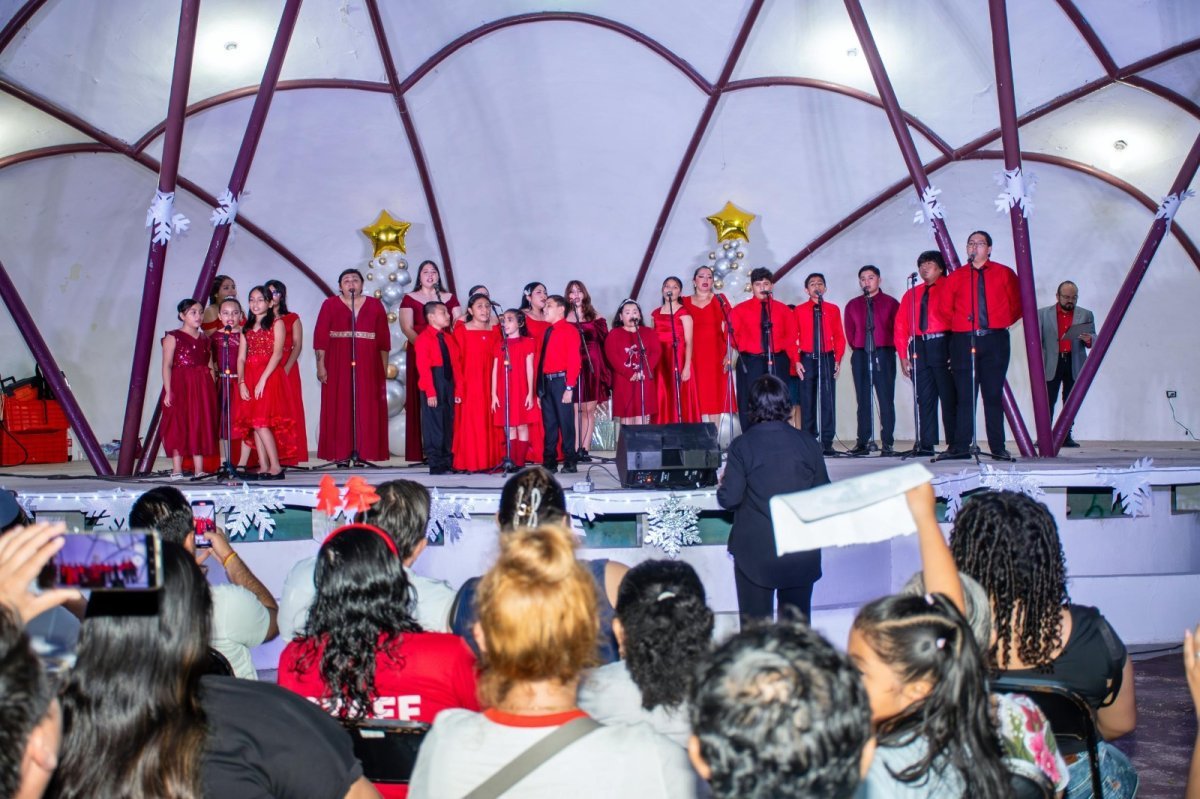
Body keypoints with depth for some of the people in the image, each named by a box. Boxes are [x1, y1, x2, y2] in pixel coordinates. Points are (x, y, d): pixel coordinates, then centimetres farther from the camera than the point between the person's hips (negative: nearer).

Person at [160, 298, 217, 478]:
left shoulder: (205, 339, 14)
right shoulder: (173, 337, -1)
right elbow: (166, 366, -7)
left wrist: (211, 388, 3)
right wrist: (168, 391, -16)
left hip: (202, 387, 5)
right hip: (180, 386, -5)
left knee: (201, 426, 4)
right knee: (179, 426, -4)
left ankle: (199, 470, 8)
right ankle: (177, 470, -1)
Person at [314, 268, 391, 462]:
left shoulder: (375, 305, 9)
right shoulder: (330, 305, 6)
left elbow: (384, 338, 7)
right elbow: (320, 337, 1)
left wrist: (384, 367, 1)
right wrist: (320, 365, -7)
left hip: (368, 366, 1)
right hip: (338, 366, -1)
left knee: (368, 409, -1)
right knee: (339, 408, -2)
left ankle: (367, 451, 3)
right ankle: (340, 453, 0)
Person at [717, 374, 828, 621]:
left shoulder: (741, 445, -10)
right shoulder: (808, 443, -2)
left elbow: (729, 499, -11)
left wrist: (723, 484, 9)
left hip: (755, 552, -3)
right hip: (802, 552, 3)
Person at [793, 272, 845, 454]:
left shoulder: (833, 309, 8)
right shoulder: (799, 310, 5)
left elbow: (839, 337, 7)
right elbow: (793, 337, 4)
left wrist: (838, 360, -3)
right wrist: (797, 361, -5)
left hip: (827, 358, 1)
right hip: (807, 359, 0)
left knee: (828, 400, -2)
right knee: (807, 400, 1)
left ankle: (827, 442, 2)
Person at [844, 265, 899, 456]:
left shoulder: (890, 303, 6)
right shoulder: (852, 305, 14)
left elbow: (898, 328, 4)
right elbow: (850, 332, 15)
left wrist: (888, 348, 0)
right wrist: (857, 348, 6)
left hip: (884, 355, -2)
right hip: (860, 356, 3)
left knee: (886, 399, -5)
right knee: (863, 400, 2)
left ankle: (888, 444, -3)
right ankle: (863, 442, 4)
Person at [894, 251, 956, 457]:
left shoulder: (949, 288, 4)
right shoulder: (911, 294, 18)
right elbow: (901, 326, 14)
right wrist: (903, 355, 4)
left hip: (942, 345, -4)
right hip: (918, 347, 4)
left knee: (949, 396, -4)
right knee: (924, 397, 3)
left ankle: (955, 444, 0)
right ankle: (926, 444, 4)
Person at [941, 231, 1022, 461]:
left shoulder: (1004, 274, 10)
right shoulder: (955, 277, 10)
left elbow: (1018, 303, 16)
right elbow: (946, 310, 15)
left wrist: (1005, 321, 8)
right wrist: (957, 326, 6)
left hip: (995, 340, 0)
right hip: (963, 341, 0)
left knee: (994, 395, 0)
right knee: (964, 396, -1)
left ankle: (998, 448, 4)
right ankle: (961, 447, 0)